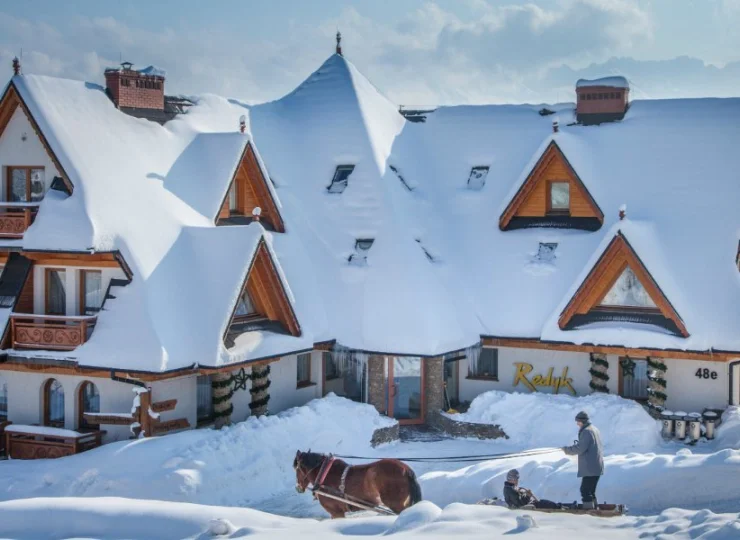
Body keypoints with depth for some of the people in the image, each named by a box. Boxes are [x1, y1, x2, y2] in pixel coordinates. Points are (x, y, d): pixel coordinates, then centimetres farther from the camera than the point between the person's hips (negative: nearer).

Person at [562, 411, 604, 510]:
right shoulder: (595, 430, 17)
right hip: (597, 467, 10)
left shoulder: (586, 431, -14)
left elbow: (580, 448, -21)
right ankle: (594, 508, 20)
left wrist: (566, 449, -9)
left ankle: (589, 508, -13)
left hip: (590, 469, -10)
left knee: (585, 490, -8)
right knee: (591, 490, 17)